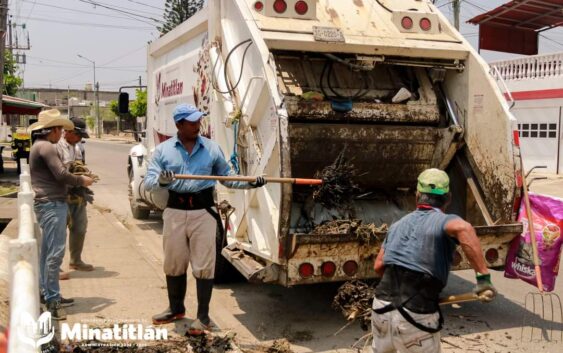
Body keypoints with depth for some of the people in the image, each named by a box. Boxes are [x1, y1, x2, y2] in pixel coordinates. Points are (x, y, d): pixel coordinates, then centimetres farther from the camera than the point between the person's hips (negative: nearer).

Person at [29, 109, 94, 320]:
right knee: (55, 252, -10)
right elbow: (61, 175, -20)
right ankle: (52, 299, -8)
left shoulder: (39, 146, 18)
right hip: (52, 204, -11)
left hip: (47, 203, 11)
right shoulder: (46, 147, -14)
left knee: (47, 251, 15)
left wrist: (75, 178, 13)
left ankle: (47, 293, 24)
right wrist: (81, 180, -4)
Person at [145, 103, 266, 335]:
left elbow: (227, 178, 11)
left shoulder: (212, 148, 5)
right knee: (173, 264, 14)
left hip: (203, 212, -1)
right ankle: (176, 308, 33)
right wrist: (161, 180, -26)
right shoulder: (163, 150, 4)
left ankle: (203, 316, 11)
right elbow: (148, 181, -3)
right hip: (175, 212, 2)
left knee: (203, 266, 0)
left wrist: (250, 183, -4)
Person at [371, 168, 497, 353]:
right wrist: (483, 276, -29)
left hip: (381, 307, 5)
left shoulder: (398, 224, 15)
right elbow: (463, 228, -28)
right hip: (416, 317, -5)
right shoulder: (445, 221, -3)